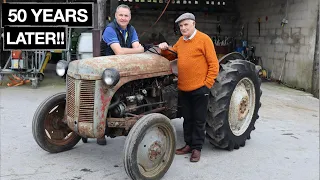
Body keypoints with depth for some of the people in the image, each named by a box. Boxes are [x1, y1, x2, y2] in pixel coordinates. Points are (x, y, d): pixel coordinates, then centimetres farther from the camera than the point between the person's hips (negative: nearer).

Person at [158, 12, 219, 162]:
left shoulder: (204, 39, -8)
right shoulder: (181, 41, 11)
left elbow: (213, 64, -8)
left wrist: (207, 84, -11)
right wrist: (165, 49, 1)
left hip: (199, 89, -6)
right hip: (183, 88, 6)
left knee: (199, 120, 5)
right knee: (187, 119, 15)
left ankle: (197, 148, 16)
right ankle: (188, 144, 28)